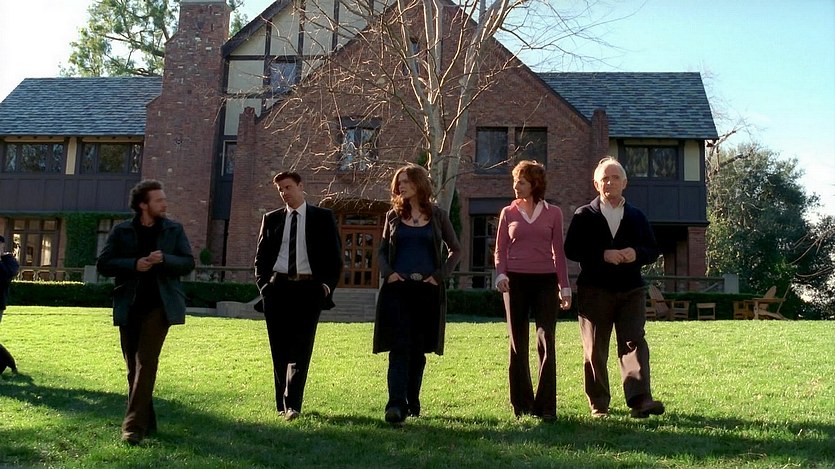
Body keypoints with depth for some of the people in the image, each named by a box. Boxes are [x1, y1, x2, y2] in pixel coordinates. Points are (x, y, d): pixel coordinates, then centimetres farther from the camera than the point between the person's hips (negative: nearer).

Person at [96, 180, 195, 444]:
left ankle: (134, 426, -11)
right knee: (134, 367, 9)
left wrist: (164, 259, -17)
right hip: (129, 307, 2)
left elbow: (188, 263, 1)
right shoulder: (121, 231, 3)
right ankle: (147, 422, 22)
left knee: (146, 363, -11)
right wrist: (134, 264, -15)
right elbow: (103, 264, 0)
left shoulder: (174, 230, 4)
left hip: (159, 305, -2)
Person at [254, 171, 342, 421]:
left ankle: (292, 405, -9)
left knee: (300, 349, -8)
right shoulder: (271, 219, 12)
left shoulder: (322, 217, 5)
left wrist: (327, 284, -6)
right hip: (277, 289, 3)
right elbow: (261, 256, 15)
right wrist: (263, 284, 2)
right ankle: (281, 405, 15)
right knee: (280, 350, 6)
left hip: (309, 290, -2)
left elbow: (334, 255, 4)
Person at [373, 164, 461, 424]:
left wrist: (440, 275, -2)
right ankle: (396, 405, -14)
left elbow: (455, 250, 11)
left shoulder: (437, 215, 6)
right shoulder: (394, 216, 10)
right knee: (399, 348, -10)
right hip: (398, 289, 0)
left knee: (418, 350, 7)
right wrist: (387, 273, -4)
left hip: (427, 290, 0)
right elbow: (382, 251, 15)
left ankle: (412, 403, 19)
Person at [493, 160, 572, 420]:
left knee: (546, 342, -6)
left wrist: (565, 286, 5)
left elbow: (558, 252, 9)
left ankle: (546, 406, 0)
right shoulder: (508, 213, 9)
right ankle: (522, 405, 12)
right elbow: (500, 249, 8)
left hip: (545, 281, -1)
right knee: (518, 344, 4)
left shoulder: (553, 213, 8)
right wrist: (500, 274, -10)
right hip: (516, 281, 1)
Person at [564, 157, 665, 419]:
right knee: (595, 349, 4)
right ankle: (598, 404, 14)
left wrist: (636, 253, -10)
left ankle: (640, 400, -15)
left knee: (634, 343, -9)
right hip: (594, 291, -2)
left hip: (631, 291, 2)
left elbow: (653, 250, 13)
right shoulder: (584, 216, 4)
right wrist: (603, 254, -17)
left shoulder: (637, 217, 13)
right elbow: (571, 250, -4)